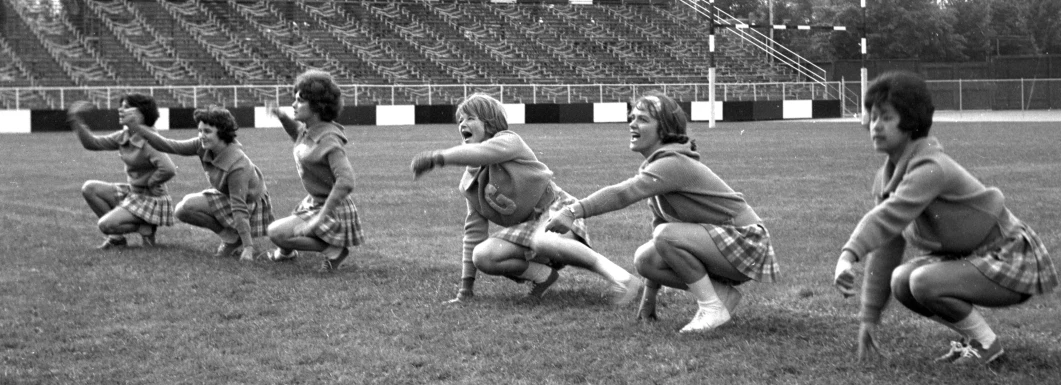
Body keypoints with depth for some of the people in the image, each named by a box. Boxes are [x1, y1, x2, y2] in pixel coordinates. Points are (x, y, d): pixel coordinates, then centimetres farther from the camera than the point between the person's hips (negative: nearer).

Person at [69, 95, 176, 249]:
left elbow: (168, 169, -34)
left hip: (151, 200, -9)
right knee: (89, 188, 1)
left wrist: (149, 184, -19)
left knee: (105, 225, -18)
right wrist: (76, 119, -3)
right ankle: (117, 237, 4)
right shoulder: (124, 137, 4)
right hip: (132, 193, 9)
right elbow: (92, 143, 7)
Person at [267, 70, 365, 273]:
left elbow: (345, 182, -34)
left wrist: (323, 216, -33)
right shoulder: (308, 130, 0)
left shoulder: (328, 141, -26)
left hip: (332, 208, -9)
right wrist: (283, 117, 6)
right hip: (314, 202, 9)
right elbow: (297, 133, 27)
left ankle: (332, 249, -11)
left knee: (277, 233, -17)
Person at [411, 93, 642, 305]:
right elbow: (474, 229, 8)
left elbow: (480, 153, -34)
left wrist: (436, 157, -43)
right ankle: (543, 275, -3)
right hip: (525, 229, 6)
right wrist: (466, 285, 4)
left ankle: (620, 277, -33)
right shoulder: (469, 182, 8)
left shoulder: (509, 141, -10)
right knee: (483, 256, -23)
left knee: (542, 241, -41)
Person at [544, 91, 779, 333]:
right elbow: (659, 222, 10)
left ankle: (712, 308, -15)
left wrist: (575, 211, -49)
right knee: (645, 260, -3)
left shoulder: (673, 164, -23)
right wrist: (650, 294, 10)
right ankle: (723, 293, 6)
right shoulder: (658, 166, 7)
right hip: (718, 241, 9)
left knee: (666, 234, -29)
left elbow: (623, 193, -38)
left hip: (745, 241, -9)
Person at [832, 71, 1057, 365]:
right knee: (902, 282, -10)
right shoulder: (886, 177, 1)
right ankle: (972, 335, 10)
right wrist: (869, 318, 3)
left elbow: (886, 218, -43)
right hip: (966, 255, 9)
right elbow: (885, 247, 4)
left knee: (924, 281, -27)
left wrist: (849, 254, -57)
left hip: (1010, 262, -9)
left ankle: (986, 342, -4)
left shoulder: (931, 169, -27)